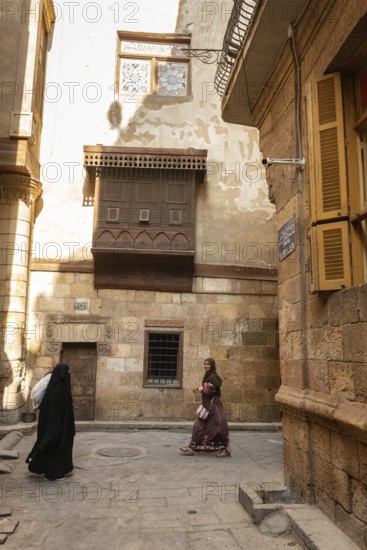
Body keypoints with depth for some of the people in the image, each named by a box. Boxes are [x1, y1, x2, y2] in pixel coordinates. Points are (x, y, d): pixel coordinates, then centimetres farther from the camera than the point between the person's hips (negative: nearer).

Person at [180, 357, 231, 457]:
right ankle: (193, 448, 14)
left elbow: (210, 392, -20)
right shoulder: (207, 376, 12)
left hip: (213, 405, -9)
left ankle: (224, 449, 10)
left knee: (217, 427, -1)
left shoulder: (213, 377, -15)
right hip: (207, 405, 10)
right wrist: (200, 388, 3)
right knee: (199, 426, 9)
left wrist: (201, 389, -5)